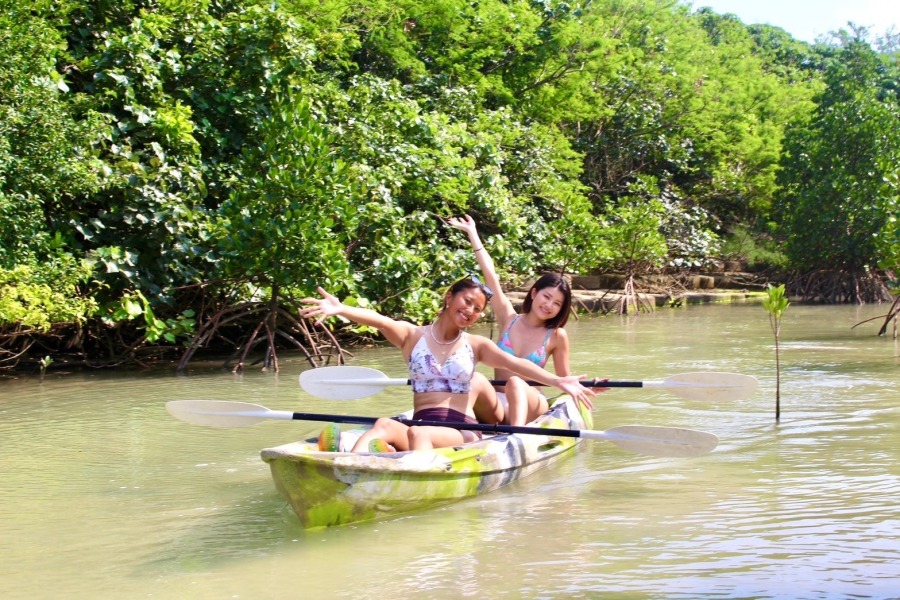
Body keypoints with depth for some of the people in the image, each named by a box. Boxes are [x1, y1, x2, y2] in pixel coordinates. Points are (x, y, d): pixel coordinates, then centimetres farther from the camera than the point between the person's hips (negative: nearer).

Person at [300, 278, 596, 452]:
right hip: (420, 427, 0)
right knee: (384, 425, -33)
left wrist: (556, 381, -21)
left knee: (418, 433, -34)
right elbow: (379, 320, -10)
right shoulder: (412, 336, 10)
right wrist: (341, 309, -31)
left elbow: (514, 363, -3)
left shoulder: (476, 345, 13)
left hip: (464, 432, 0)